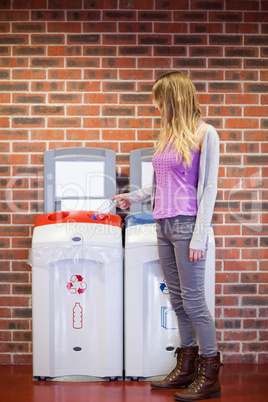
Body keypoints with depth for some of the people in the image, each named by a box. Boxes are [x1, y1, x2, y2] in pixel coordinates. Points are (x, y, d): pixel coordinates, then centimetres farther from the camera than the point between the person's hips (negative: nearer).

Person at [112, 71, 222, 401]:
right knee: (178, 300, 10)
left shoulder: (203, 133, -5)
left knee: (193, 301, -4)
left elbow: (208, 187, -9)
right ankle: (187, 367, 20)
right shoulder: (167, 134, 15)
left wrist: (199, 237, -14)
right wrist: (133, 197, 31)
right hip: (164, 225, 7)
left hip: (187, 224, -7)